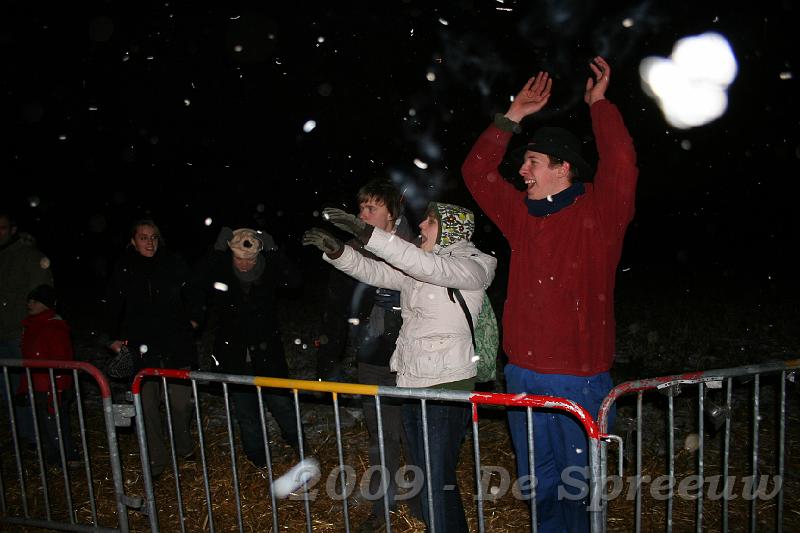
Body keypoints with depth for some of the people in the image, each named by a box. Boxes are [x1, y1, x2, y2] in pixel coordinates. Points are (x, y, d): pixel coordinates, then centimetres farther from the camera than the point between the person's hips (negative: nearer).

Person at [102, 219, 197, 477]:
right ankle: (156, 460, 12)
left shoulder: (173, 264, 1)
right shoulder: (124, 270, 3)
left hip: (176, 342, 0)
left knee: (181, 401, 4)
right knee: (147, 403, -2)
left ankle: (184, 447, 29)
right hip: (143, 347, 0)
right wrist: (114, 337, 9)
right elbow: (112, 305, 11)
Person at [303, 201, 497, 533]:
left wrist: (365, 232, -32)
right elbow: (372, 271, 8)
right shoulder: (412, 269, 14)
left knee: (437, 483, -9)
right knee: (423, 472, 16)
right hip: (410, 381, 8)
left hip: (447, 384, -7)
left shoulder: (473, 266, -9)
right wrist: (336, 250, -10)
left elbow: (429, 267, -25)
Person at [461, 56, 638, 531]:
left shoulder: (600, 211, -6)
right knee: (538, 483, 18)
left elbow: (621, 162, -23)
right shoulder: (522, 212, 9)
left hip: (579, 377, -5)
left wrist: (599, 103, -11)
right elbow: (477, 171, 12)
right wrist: (514, 116, 10)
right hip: (523, 373, 5)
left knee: (578, 485, 9)